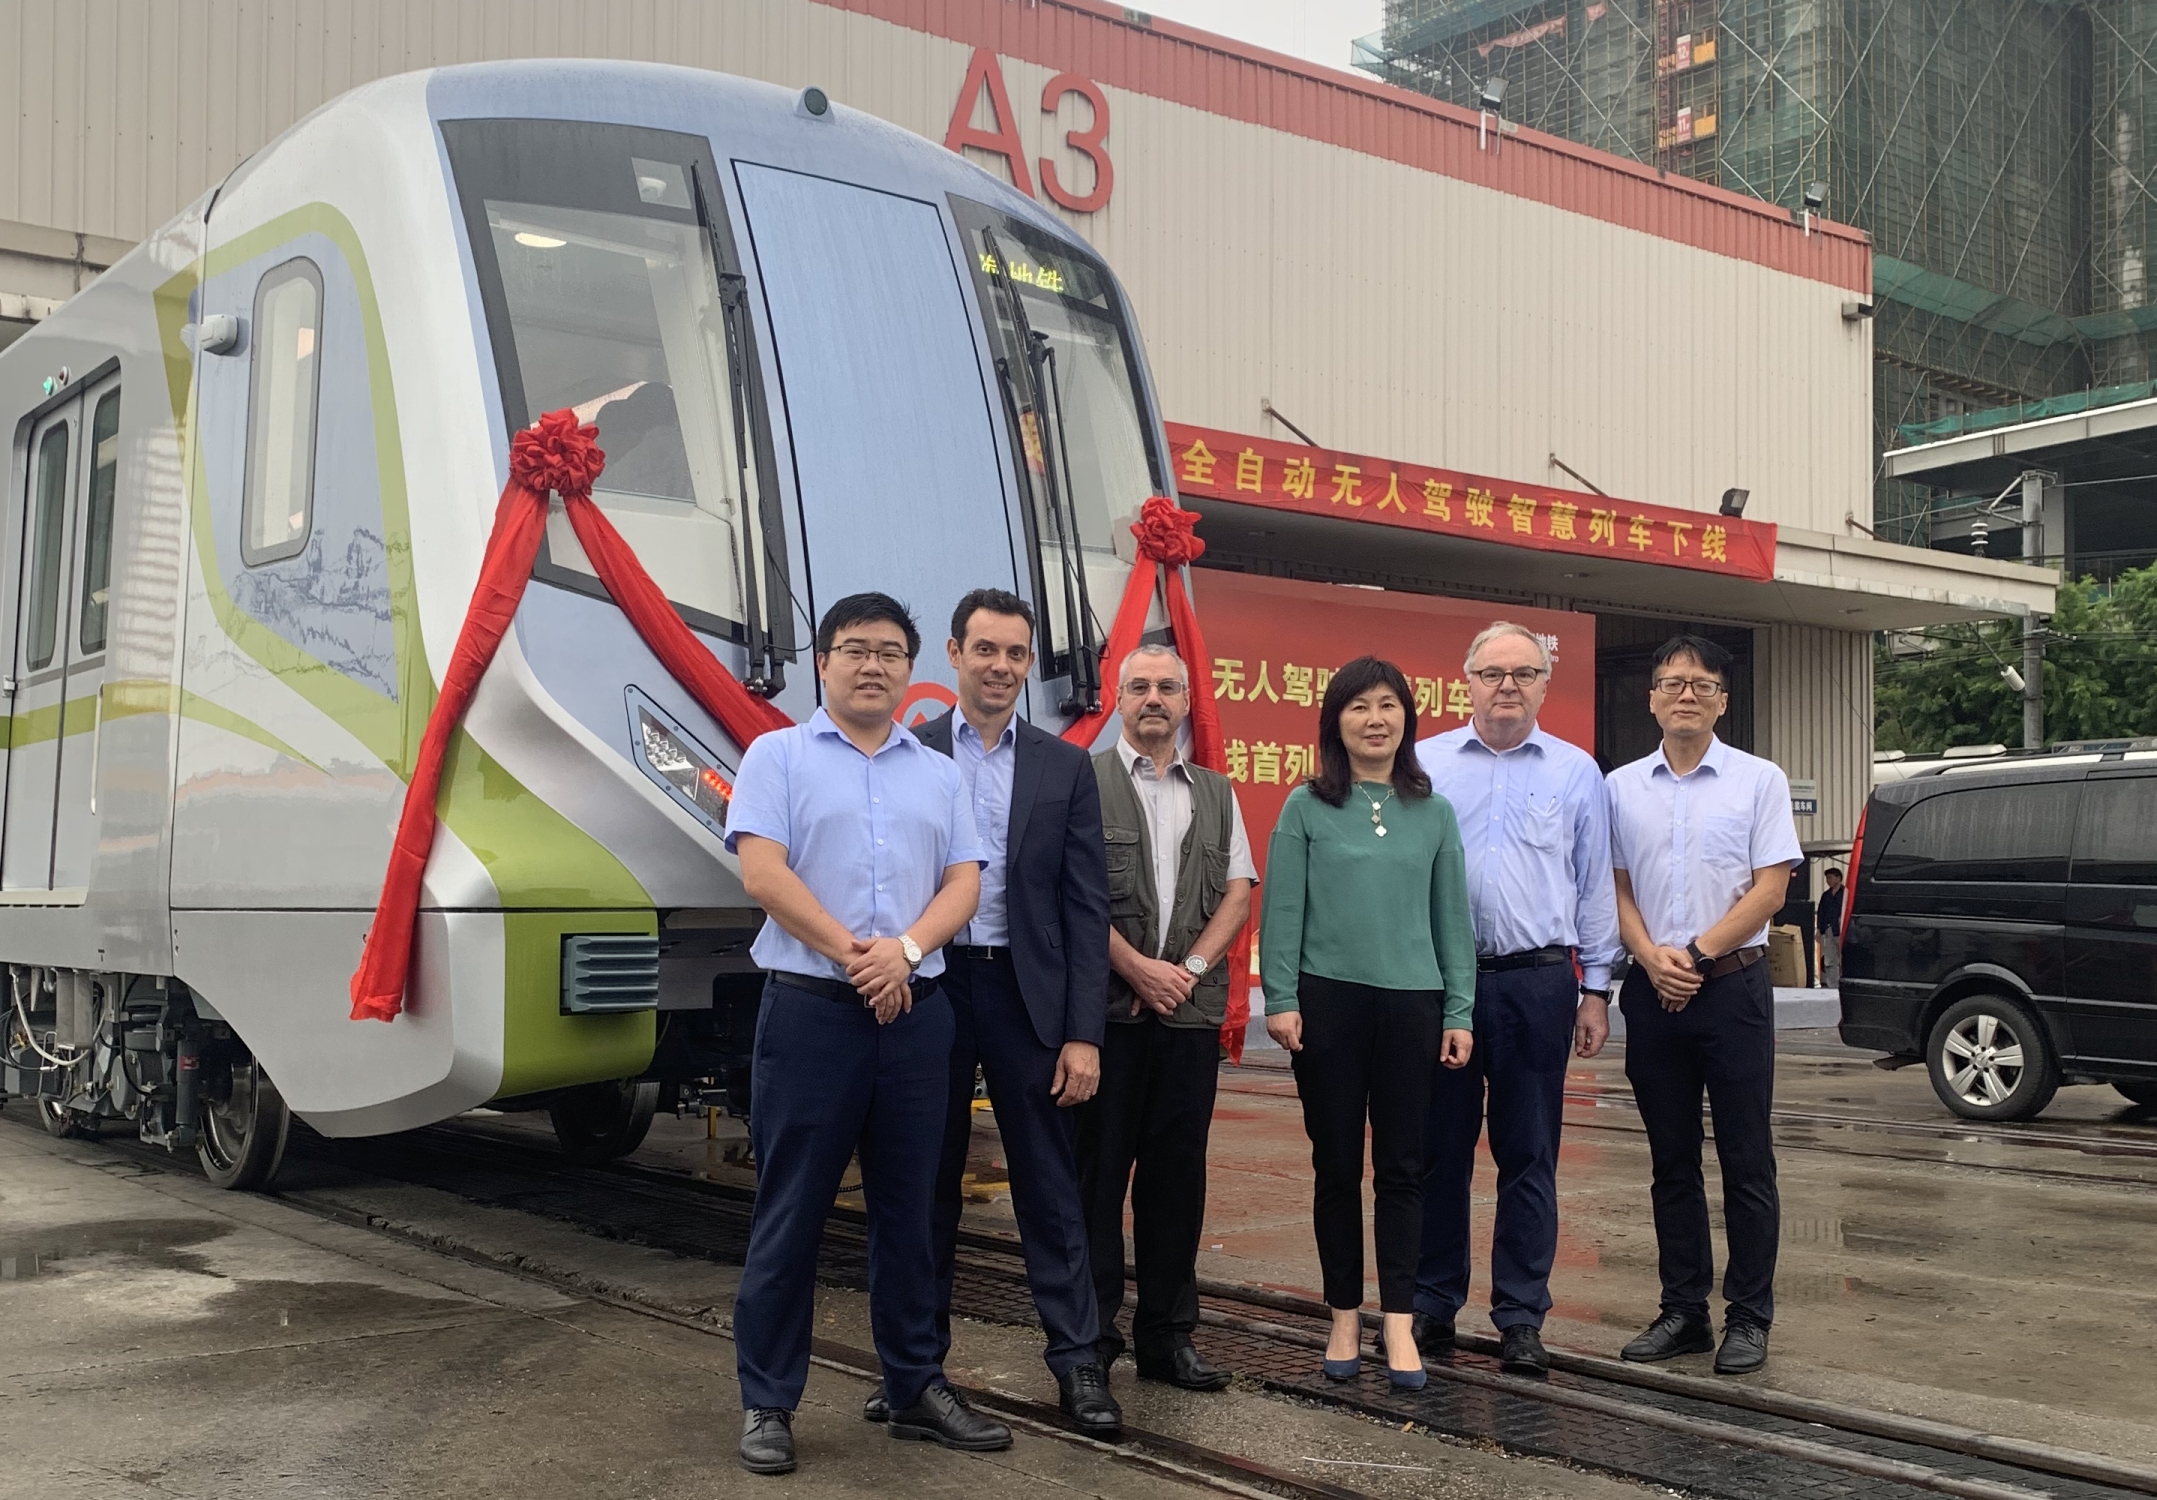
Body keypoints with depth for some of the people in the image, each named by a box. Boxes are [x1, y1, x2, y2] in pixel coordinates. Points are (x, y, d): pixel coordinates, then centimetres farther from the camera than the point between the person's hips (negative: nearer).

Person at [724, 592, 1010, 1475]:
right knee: (791, 1211, 0)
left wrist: (906, 948, -13)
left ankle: (916, 1387, 20)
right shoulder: (778, 756, 3)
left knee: (907, 1208, 10)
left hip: (916, 1012, 4)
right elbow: (762, 874, -9)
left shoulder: (938, 775, 14)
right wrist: (852, 956, -12)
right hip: (810, 1007, -4)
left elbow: (964, 883, 5)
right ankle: (767, 1403, 10)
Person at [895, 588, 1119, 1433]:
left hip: (1027, 995, 0)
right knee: (926, 1186, 11)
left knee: (1050, 1188, 4)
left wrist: (1083, 1035, -6)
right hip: (929, 990, 0)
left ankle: (1077, 1360, 13)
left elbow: (1086, 909, 1)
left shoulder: (1065, 768, 5)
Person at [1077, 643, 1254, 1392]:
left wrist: (1191, 968, -5)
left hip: (1191, 1007, 4)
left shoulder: (1216, 792, 16)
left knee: (1177, 1170, 7)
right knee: (1099, 1168, 1)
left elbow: (1238, 890, 10)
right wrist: (1138, 968, -11)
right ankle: (1088, 1332, 9)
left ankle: (1167, 1333, 15)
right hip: (1107, 1005, -4)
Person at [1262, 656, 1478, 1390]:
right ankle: (1344, 1319, 18)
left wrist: (1459, 1013, 4)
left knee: (1401, 1168, 4)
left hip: (1411, 1001, 1)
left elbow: (1453, 916, 8)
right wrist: (1281, 999, -9)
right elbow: (1282, 909, -1)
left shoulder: (1434, 813, 7)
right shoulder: (1307, 806, 1)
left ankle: (1399, 1324, 11)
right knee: (1337, 1165, 7)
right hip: (1329, 999, -1)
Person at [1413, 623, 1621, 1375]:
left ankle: (1521, 1317, 13)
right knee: (1438, 1150, 6)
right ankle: (1431, 1306, 17)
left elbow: (1594, 885, 9)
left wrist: (1596, 989, 5)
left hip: (1537, 981, 0)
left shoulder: (1576, 771, 8)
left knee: (1529, 1156, 5)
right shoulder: (1423, 765, 6)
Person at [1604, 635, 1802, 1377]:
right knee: (1672, 1163, 10)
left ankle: (1749, 1318, 9)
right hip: (1653, 989, 3)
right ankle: (1684, 1311, 18)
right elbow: (1615, 889, 8)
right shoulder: (1621, 787, 8)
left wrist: (1699, 954, -12)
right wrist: (1652, 958, -8)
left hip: (1732, 985, -3)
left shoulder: (1758, 780, 1)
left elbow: (1770, 887, -5)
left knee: (1746, 1161, 0)